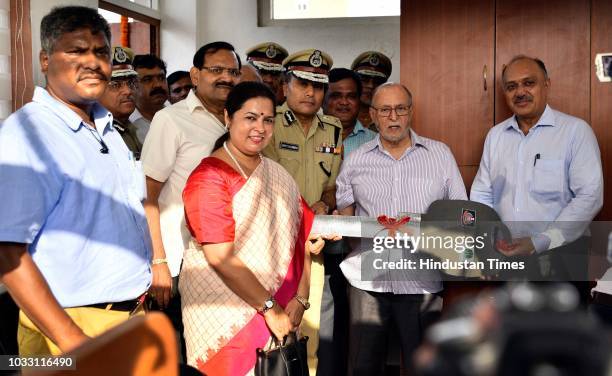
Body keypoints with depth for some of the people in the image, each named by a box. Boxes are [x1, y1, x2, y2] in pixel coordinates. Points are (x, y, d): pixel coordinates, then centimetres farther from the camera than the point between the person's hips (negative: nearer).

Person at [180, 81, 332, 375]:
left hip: (280, 317, 6)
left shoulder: (277, 174, 9)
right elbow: (221, 259, -19)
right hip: (226, 316, -6)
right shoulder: (209, 177, -12)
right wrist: (270, 307, -15)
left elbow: (302, 237, 5)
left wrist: (300, 298, -6)